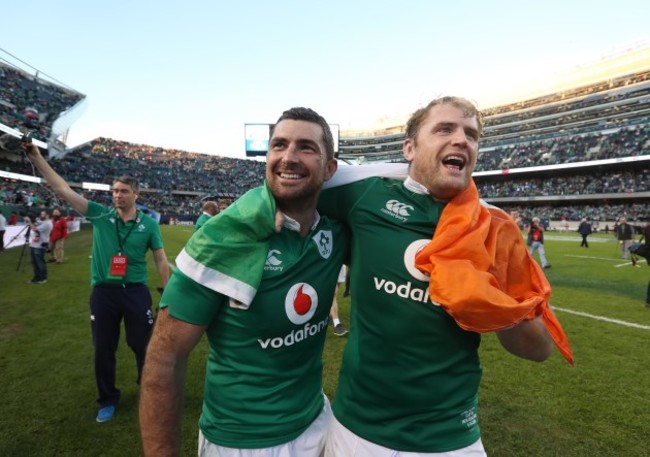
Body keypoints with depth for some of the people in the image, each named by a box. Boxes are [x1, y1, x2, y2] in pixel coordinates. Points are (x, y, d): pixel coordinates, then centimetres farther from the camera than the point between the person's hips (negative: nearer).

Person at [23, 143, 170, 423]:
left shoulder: (148, 224, -3)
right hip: (103, 292, 1)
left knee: (143, 344, 10)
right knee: (103, 350, 12)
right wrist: (36, 157, -11)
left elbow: (160, 259, 1)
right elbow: (62, 190, -4)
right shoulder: (100, 215, -1)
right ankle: (108, 401, 34)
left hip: (136, 292, -1)